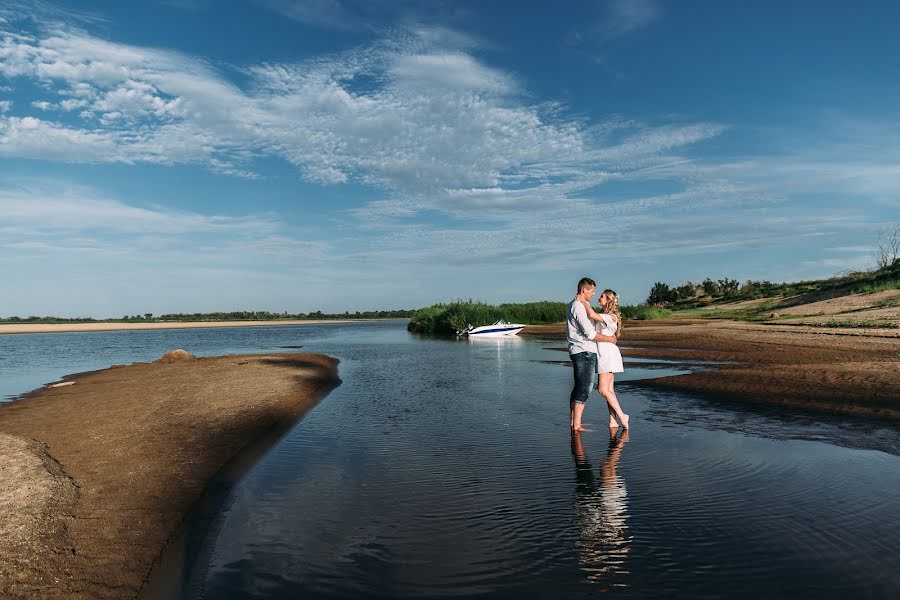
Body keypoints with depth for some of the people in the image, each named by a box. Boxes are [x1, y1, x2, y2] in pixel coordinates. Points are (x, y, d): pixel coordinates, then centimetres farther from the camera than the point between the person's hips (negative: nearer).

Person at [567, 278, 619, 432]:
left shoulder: (574, 305, 17)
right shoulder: (579, 307, -16)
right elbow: (590, 334, -19)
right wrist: (610, 339, -6)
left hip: (578, 351, 10)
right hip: (585, 351, -10)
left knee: (578, 387, 13)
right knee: (584, 389, -8)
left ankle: (573, 422, 17)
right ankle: (577, 425, -7)